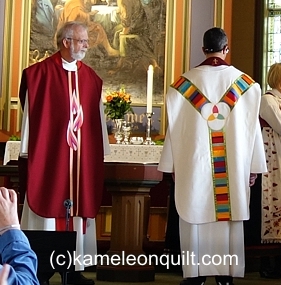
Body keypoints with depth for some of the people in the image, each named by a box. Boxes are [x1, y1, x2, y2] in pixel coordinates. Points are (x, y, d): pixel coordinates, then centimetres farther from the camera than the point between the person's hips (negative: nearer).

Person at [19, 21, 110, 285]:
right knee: (47, 207, 1)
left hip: (82, 156, 4)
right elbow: (30, 113, -4)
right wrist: (27, 152, -5)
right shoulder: (40, 73, -5)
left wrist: (101, 153, 9)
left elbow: (97, 118, 10)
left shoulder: (91, 78, 8)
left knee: (77, 210, 7)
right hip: (48, 154, -4)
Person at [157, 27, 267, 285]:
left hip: (194, 163, -1)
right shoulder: (245, 83, 0)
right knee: (229, 217, 7)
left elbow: (175, 127, 0)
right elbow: (252, 127, 0)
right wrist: (254, 166, 5)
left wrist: (173, 164, 7)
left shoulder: (185, 82, -2)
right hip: (233, 166, 1)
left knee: (196, 217, 6)